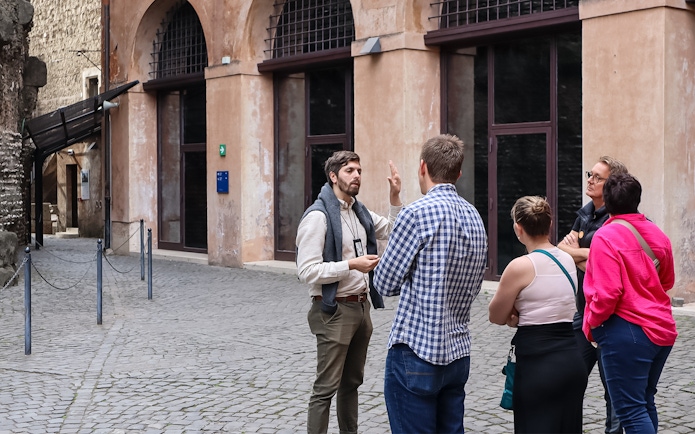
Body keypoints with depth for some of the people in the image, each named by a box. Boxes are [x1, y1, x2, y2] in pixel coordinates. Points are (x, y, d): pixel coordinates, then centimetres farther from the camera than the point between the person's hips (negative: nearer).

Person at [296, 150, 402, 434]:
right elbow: (307, 271, -20)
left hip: (361, 306, 8)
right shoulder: (318, 216, -15)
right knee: (326, 387, -2)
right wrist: (352, 265, -24)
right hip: (334, 310, -8)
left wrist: (395, 197, 5)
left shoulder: (360, 212, 10)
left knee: (352, 382, 18)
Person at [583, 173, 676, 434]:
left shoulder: (606, 236, -15)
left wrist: (591, 324, -5)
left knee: (631, 410, -2)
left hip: (626, 331, -8)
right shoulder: (657, 234, 6)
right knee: (646, 401, 20)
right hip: (662, 331, 8)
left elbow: (608, 293, -20)